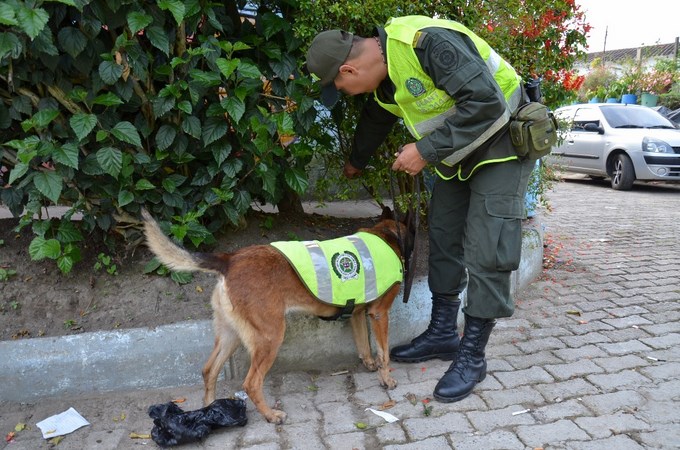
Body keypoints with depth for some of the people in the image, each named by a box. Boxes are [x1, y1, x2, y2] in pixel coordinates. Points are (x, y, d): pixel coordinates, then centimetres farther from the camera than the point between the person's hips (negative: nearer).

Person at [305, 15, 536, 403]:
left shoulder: (427, 42, -29)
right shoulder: (383, 74, 0)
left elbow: (487, 103, -33)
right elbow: (375, 121, 20)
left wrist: (427, 150, -27)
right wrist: (356, 163, 36)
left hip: (501, 144, -8)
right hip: (457, 154, 9)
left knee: (486, 254, -10)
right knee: (444, 239, 8)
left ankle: (472, 357, 3)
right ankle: (443, 334, 22)